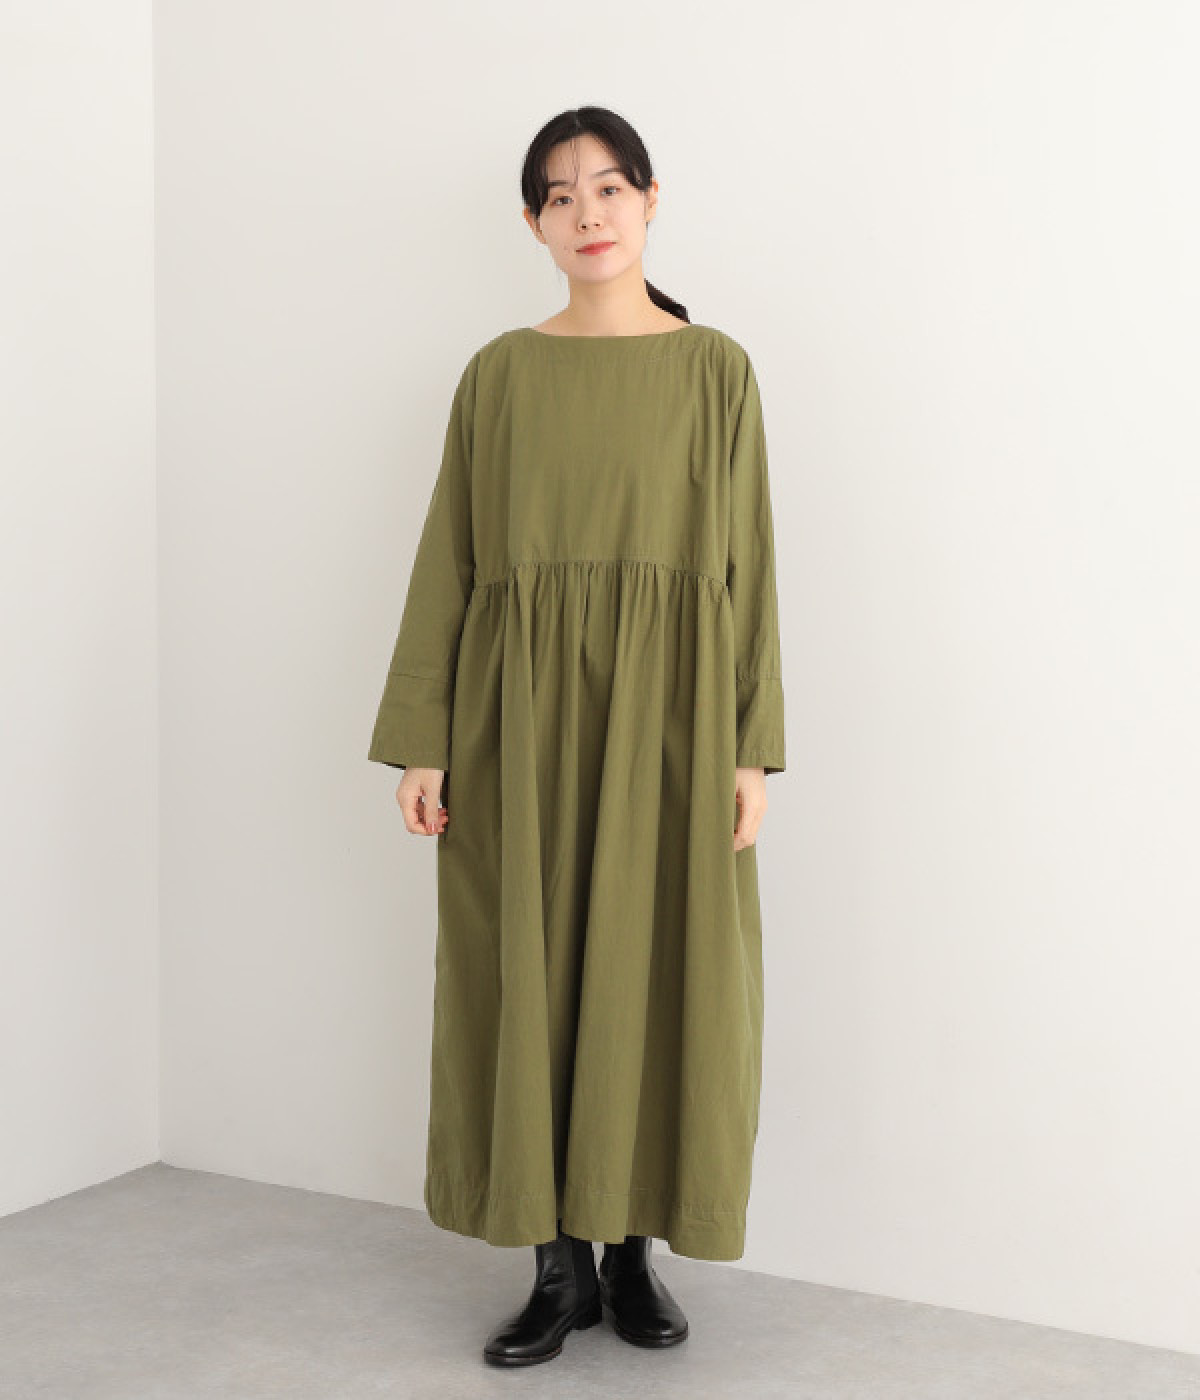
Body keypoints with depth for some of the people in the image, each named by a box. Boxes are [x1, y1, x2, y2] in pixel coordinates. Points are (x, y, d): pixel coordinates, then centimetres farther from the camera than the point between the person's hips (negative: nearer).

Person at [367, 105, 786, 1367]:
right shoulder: (499, 373, 7)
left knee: (656, 972, 4)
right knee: (534, 974, 4)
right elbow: (449, 559, 5)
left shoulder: (715, 369, 4)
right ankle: (561, 1265, 17)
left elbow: (746, 560, 1)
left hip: (664, 709, -1)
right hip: (522, 708, 1)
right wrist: (420, 740, -1)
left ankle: (632, 1250, 21)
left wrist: (751, 747, -5)